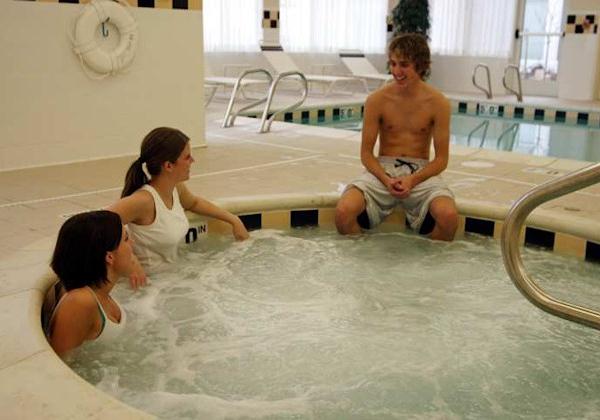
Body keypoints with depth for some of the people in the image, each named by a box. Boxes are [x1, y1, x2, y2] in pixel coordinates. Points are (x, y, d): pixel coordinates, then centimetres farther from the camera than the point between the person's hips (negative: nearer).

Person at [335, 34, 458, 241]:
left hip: (421, 170, 0)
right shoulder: (377, 100, -3)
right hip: (382, 169, 0)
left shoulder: (438, 103, -4)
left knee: (448, 216, -30)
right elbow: (366, 153, 1)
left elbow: (441, 159, -1)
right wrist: (386, 180, -17)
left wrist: (412, 180, -18)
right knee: (343, 211, -28)